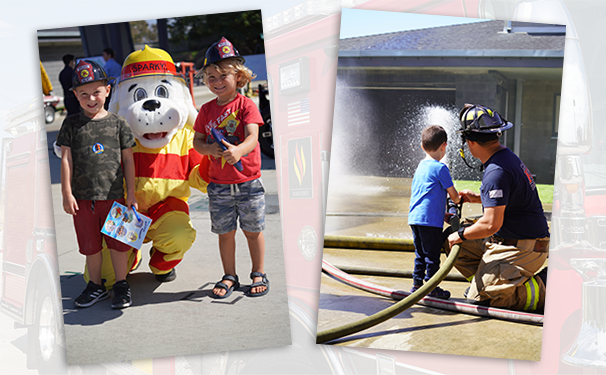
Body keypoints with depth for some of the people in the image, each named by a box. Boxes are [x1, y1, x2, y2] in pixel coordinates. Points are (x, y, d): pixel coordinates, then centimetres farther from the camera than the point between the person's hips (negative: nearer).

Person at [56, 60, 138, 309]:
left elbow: (128, 159, 4)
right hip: (82, 197, 1)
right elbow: (66, 159, 1)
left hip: (114, 195, -1)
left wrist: (131, 193, 2)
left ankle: (121, 285, 21)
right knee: (90, 245, 11)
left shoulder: (117, 123, 1)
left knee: (117, 242, 6)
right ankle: (96, 286, 27)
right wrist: (67, 193, -4)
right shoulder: (71, 124, 2)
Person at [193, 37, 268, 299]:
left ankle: (258, 274, 25)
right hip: (219, 185, 3)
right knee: (225, 232, 10)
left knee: (253, 230, 8)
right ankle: (229, 277, 25)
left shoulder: (246, 105, -7)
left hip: (248, 182, -3)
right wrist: (210, 149, -17)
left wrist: (238, 150, -41)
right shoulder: (207, 110, 4)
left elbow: (252, 137, -20)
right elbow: (197, 141, 6)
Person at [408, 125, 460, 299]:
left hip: (414, 217, 8)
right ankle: (432, 287, 3)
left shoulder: (420, 167, 16)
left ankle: (417, 284, 18)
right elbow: (453, 194, -4)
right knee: (432, 254, -1)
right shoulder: (440, 167, -9)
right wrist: (457, 200, 21)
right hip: (430, 219, -8)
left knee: (420, 253, 15)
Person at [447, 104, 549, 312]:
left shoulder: (496, 172, -25)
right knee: (458, 247, 13)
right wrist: (478, 198, 20)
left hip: (521, 249, -10)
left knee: (480, 297, -10)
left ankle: (545, 288, -4)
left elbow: (491, 224, -27)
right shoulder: (506, 155, 7)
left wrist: (461, 234, -11)